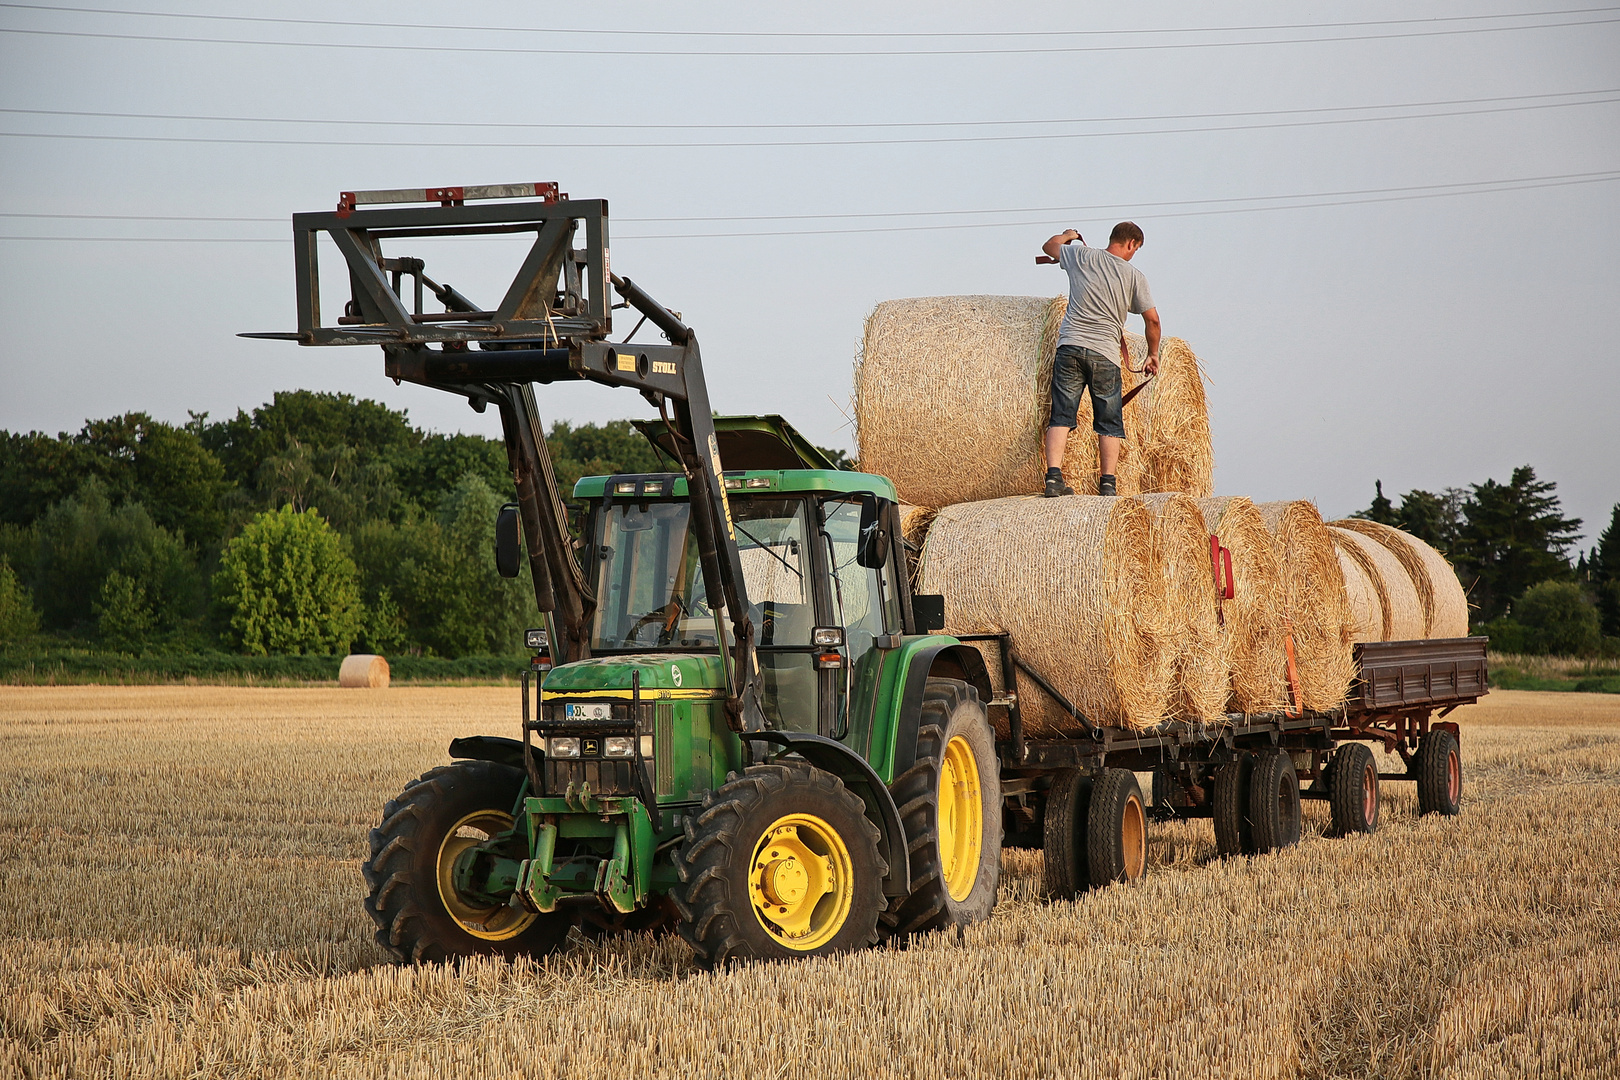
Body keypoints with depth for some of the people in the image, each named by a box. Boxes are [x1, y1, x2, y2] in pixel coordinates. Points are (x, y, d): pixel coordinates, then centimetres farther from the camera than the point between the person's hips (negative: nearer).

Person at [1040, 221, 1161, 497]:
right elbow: (1152, 319, 4)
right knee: (1109, 422, 8)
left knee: (1061, 415, 0)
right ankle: (1107, 483, 2)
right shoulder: (1133, 275, 2)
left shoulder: (1082, 256, 5)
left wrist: (1068, 236, 44)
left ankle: (1054, 477, -12)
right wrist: (1153, 354, 18)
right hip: (1105, 354, -1)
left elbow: (1049, 246, 23)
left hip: (1070, 347, 1)